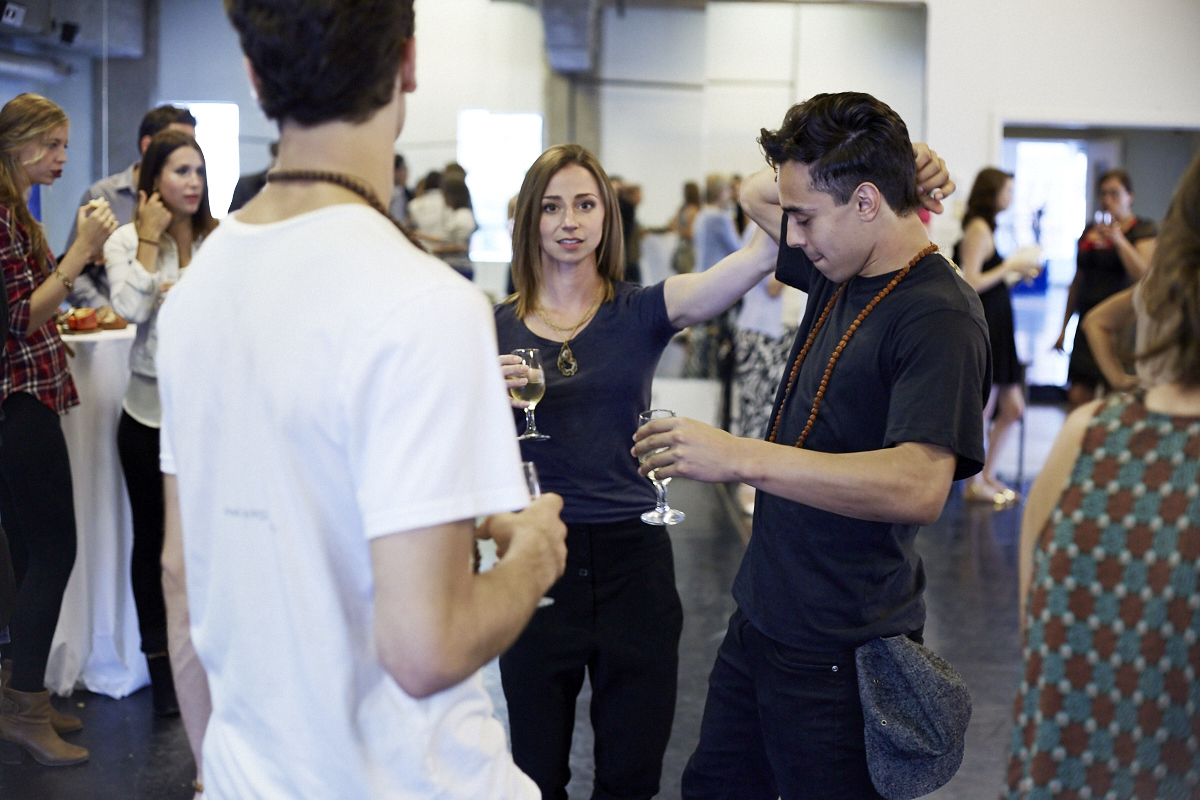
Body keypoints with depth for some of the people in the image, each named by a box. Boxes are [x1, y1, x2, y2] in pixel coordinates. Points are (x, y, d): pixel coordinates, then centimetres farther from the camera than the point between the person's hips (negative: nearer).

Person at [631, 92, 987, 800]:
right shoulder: (841, 274, 6)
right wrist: (801, 185, 2)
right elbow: (756, 193, 24)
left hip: (840, 655, -9)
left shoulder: (938, 315, -20)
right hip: (762, 620, 9)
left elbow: (920, 486, -32)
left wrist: (741, 459, -33)